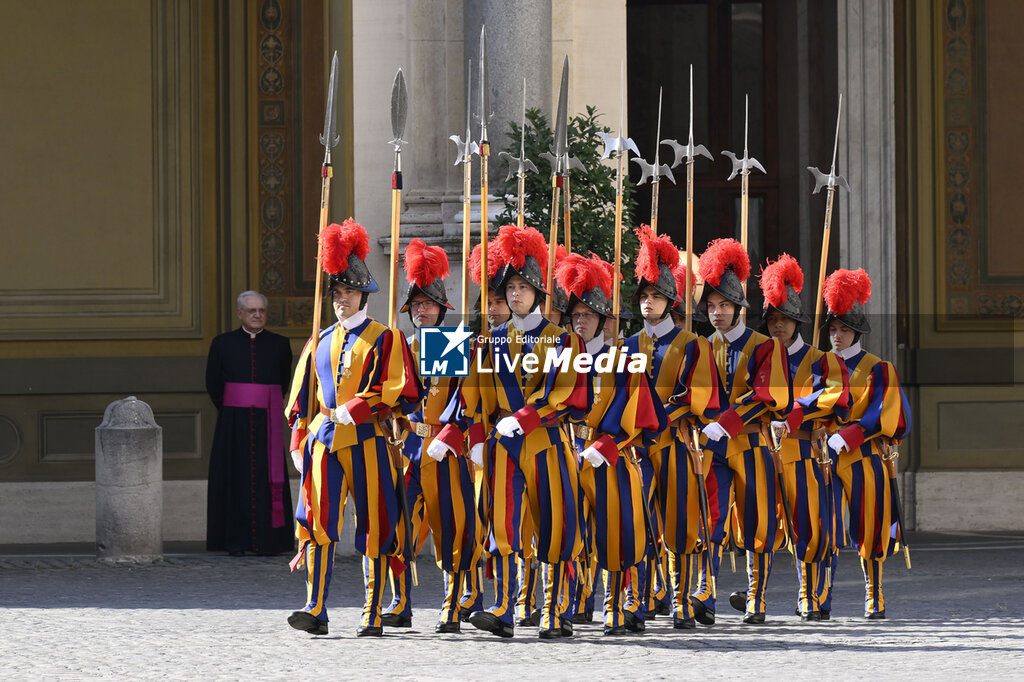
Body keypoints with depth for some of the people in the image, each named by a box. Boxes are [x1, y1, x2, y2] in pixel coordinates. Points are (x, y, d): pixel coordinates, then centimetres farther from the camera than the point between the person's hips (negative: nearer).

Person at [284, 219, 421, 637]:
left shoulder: (385, 339, 2)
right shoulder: (320, 343, 16)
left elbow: (402, 393, -7)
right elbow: (302, 398, 20)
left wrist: (354, 410, -14)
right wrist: (300, 443, 10)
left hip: (368, 442, -3)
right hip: (325, 442, 4)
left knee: (372, 529, 0)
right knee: (318, 521, -9)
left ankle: (373, 617, 4)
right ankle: (316, 611, -13)